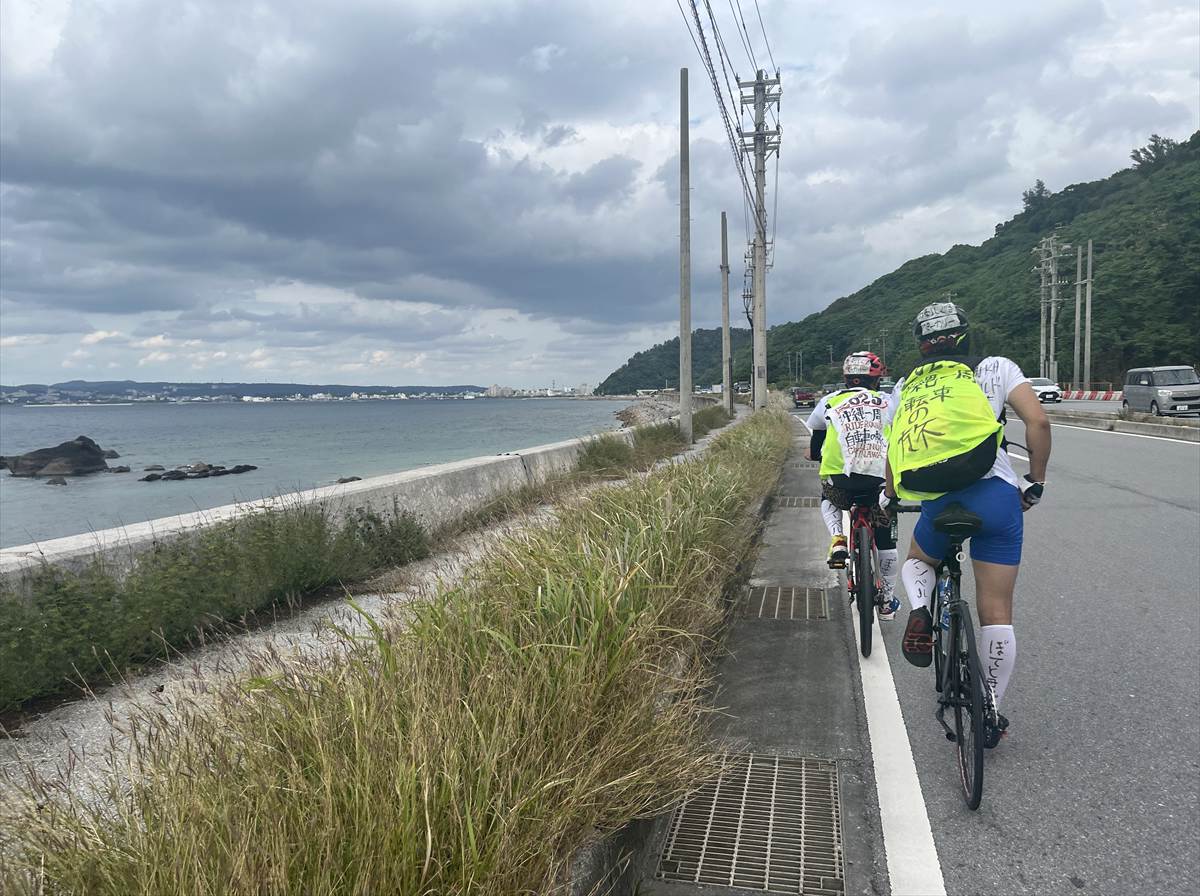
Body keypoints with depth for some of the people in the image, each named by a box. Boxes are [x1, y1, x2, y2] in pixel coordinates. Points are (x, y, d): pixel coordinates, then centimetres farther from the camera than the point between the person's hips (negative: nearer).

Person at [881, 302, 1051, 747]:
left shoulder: (905, 387, 17)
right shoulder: (995, 368, 9)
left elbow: (893, 450, 18)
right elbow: (1038, 421, -2)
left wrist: (888, 498, 35)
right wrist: (1035, 481, 10)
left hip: (937, 504, 2)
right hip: (995, 496, -1)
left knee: (917, 562, 33)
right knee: (996, 612, 9)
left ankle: (919, 612, 1)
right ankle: (990, 712, 16)